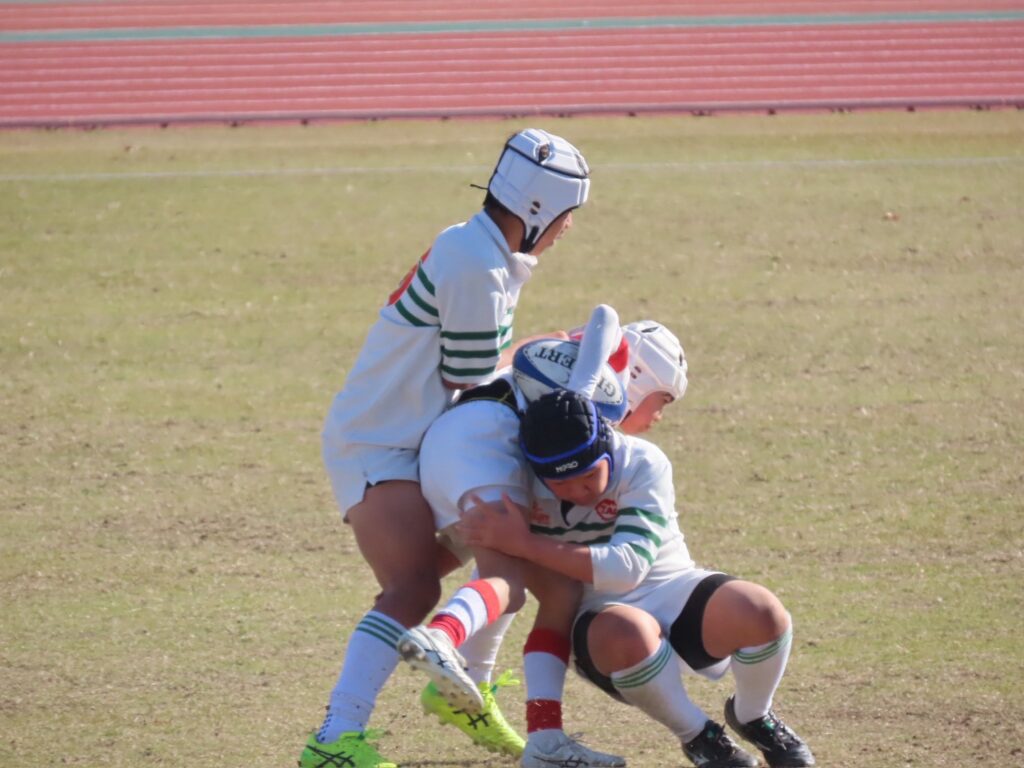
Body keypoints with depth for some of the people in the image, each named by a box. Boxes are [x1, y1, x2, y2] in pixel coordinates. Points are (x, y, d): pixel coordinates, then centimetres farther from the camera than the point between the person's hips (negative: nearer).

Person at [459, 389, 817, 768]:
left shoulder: (644, 464, -17)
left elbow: (628, 569, -28)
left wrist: (525, 544, -32)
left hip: (674, 593, 0)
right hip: (599, 615, 0)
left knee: (759, 612, -30)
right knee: (625, 634, -39)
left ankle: (753, 718, 4)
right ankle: (697, 735, -11)